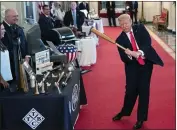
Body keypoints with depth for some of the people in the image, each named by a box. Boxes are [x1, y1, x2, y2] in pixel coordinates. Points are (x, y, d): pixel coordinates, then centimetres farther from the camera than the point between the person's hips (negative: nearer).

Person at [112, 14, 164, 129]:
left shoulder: (140, 28, 0)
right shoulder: (120, 39, -2)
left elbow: (148, 41, -12)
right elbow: (124, 58, -8)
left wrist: (140, 52, -28)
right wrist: (131, 55, -30)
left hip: (146, 63, 0)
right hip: (132, 66, 0)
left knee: (143, 90, 2)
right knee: (130, 89, 2)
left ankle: (141, 119, 16)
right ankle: (124, 112, 31)